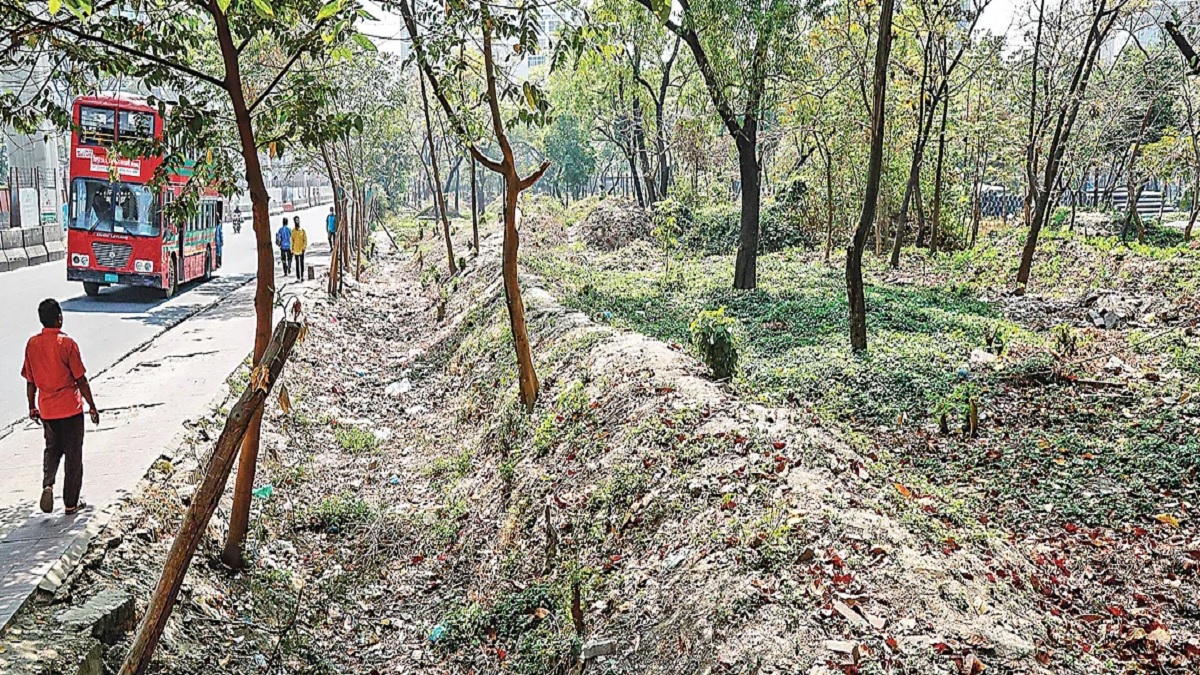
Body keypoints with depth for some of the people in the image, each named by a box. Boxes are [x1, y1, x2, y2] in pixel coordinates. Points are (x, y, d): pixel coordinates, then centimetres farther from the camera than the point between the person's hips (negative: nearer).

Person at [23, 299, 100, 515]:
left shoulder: (32, 344, -1)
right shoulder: (67, 343, -15)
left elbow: (30, 381, 7)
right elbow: (80, 379, -12)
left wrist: (32, 407, 19)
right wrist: (92, 406, -3)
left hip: (46, 409, 5)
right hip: (70, 408, -4)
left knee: (52, 449, 23)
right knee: (73, 454, 7)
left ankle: (48, 485, -2)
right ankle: (71, 503, 14)